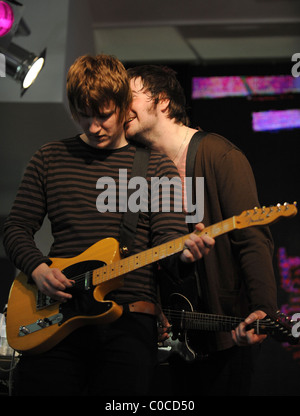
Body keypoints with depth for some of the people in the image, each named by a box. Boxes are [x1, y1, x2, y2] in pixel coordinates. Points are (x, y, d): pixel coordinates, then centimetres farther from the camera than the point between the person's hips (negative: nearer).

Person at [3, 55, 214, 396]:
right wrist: (38, 268, -6)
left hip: (128, 322, -1)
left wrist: (184, 251, -25)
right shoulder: (50, 158, 11)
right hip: (55, 317, 2)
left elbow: (167, 235, -1)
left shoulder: (155, 166, 7)